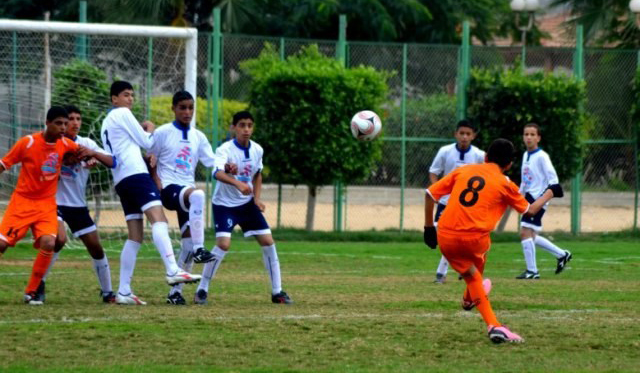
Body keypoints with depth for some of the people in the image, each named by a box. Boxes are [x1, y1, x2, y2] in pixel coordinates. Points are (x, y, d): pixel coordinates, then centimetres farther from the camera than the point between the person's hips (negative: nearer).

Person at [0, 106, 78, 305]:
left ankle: (31, 292, -5)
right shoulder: (28, 142, -13)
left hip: (46, 204, 3)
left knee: (48, 243, -20)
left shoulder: (64, 144, 0)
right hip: (23, 201, -3)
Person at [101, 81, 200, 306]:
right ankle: (173, 271, -44)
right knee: (158, 219, -24)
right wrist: (150, 130, 21)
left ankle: (123, 291, 2)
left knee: (135, 237, 7)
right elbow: (146, 142, 1)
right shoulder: (122, 114, 2)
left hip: (120, 180, 9)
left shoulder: (106, 122, 28)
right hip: (136, 174, -9)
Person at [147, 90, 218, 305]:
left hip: (188, 191, 6)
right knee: (197, 195, -39)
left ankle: (176, 292, 10)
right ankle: (199, 249, -40)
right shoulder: (163, 133, 2)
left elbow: (212, 162, 8)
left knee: (188, 245, 0)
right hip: (169, 189, -6)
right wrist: (157, 184, -8)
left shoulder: (198, 137, 15)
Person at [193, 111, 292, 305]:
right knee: (223, 244, -22)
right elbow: (218, 173, -41)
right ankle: (202, 290, -8)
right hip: (224, 204, -5)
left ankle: (277, 291, 10)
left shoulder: (257, 150, -2)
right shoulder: (225, 149, -21)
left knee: (268, 241, -1)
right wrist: (238, 183, -58)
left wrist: (257, 198, 1)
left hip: (247, 203, 6)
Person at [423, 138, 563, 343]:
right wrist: (550, 193, 37)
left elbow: (430, 194, 11)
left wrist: (429, 227, 18)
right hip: (474, 238, -3)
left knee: (472, 276, 21)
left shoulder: (463, 170, 13)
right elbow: (530, 210, 20)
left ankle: (493, 325, 14)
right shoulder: (505, 184, 6)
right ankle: (469, 298, 48)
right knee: (480, 255, 33)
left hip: (445, 238, 3)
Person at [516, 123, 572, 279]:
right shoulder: (526, 155, 14)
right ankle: (562, 255, 25)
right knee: (531, 236, 12)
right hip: (529, 199, 9)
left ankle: (532, 271, -8)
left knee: (525, 232, -14)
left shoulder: (542, 156, -10)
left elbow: (553, 178, -14)